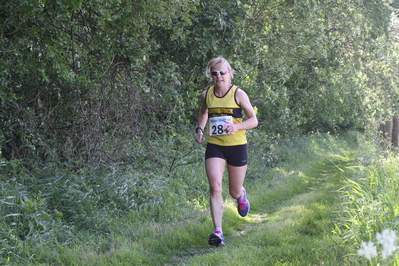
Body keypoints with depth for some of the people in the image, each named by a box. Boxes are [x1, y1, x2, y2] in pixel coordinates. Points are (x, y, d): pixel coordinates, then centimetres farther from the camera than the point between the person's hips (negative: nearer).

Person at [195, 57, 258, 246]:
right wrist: (200, 129, 6)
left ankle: (242, 196, 49)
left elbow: (253, 120, -4)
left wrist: (237, 126, -22)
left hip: (237, 146, -2)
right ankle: (217, 232, -14)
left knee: (235, 192, 10)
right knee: (215, 187, -16)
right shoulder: (207, 95, 3)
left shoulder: (238, 94, -7)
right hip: (214, 147, 2)